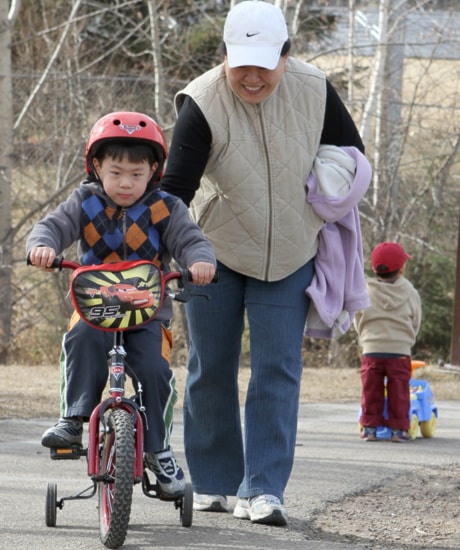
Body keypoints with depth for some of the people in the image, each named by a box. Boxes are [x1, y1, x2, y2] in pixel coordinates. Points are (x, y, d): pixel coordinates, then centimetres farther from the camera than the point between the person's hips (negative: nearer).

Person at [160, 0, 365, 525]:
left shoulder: (313, 90, -14)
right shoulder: (202, 103, -24)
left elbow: (350, 153, 4)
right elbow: (175, 187, -27)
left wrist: (323, 211, 1)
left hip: (289, 255, 1)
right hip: (216, 251, -1)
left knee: (278, 370, -6)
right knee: (211, 369, 6)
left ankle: (263, 489, -4)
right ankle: (212, 483, 21)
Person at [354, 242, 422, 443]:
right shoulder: (410, 294, 0)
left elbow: (358, 322, 8)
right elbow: (416, 323, 9)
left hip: (371, 351, 1)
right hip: (400, 351, -1)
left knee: (371, 391, 7)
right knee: (398, 391, 4)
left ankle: (370, 426, 7)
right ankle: (398, 428, 4)